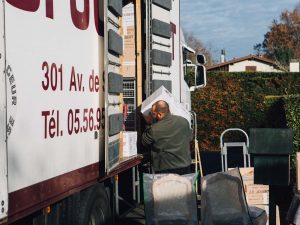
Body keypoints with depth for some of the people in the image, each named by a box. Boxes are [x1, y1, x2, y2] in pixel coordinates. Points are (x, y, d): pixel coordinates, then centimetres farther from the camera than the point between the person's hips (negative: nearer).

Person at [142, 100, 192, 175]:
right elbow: (189, 137, 13)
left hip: (165, 169, -4)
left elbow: (144, 142, 2)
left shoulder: (154, 129, -17)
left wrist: (148, 125, 11)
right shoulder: (184, 121, -4)